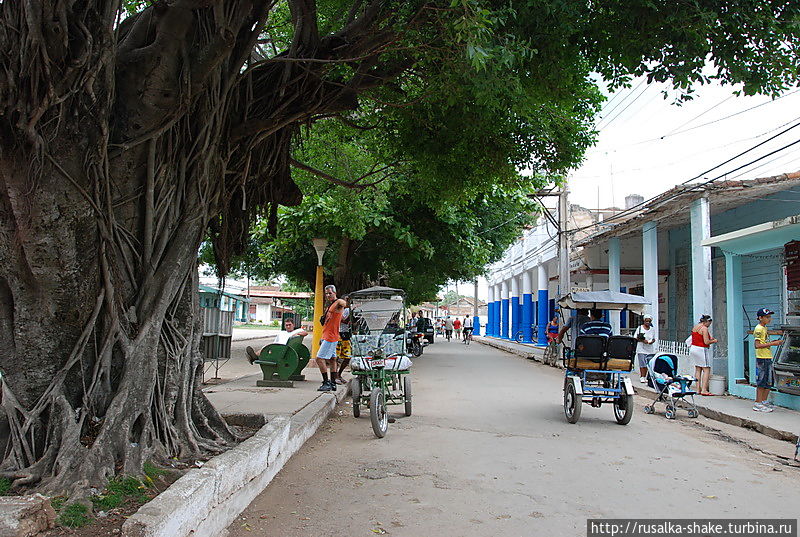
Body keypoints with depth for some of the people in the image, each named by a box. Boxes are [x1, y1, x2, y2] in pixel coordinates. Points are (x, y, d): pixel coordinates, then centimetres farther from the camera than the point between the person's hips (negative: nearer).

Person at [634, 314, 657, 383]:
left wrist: (652, 341, -7)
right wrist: (642, 340, -16)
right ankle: (642, 377, -2)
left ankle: (645, 377, 12)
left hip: (650, 350, 3)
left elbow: (654, 339, 16)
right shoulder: (640, 328, 0)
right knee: (642, 364, -8)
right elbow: (635, 338, -2)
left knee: (647, 365, 2)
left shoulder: (652, 329, 10)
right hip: (641, 349, -3)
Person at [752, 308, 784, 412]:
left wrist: (774, 342, 8)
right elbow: (757, 345, -21)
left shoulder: (765, 328, 16)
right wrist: (772, 344, -21)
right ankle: (758, 404, 0)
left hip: (768, 358, 10)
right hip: (762, 358, -10)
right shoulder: (758, 329, -13)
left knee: (768, 382, 14)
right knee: (761, 382, -5)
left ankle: (764, 402, 23)